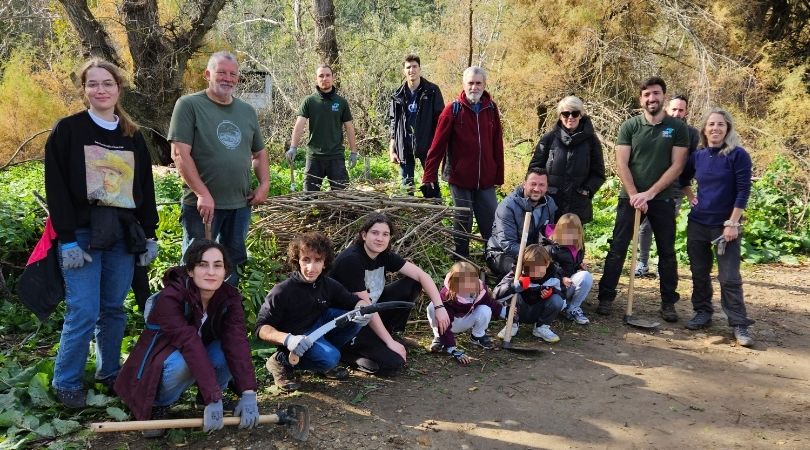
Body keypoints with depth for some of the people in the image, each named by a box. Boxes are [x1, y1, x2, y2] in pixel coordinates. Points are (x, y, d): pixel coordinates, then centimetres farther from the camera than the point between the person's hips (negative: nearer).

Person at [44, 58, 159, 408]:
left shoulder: (132, 135, 11)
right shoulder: (67, 130, -2)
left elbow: (145, 187, 14)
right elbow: (57, 188, -7)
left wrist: (150, 235, 10)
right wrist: (67, 239, -13)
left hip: (123, 235, 4)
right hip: (83, 234, -4)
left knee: (114, 309, 10)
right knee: (84, 313, -6)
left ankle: (110, 372, 26)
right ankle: (66, 383, 11)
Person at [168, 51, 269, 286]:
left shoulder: (247, 111, 13)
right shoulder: (189, 105, -5)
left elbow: (259, 152, 21)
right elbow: (179, 154, -13)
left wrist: (264, 184, 5)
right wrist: (203, 194, -18)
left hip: (241, 204, 6)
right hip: (202, 204, -5)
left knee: (233, 264, 15)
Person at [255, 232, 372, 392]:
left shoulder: (329, 285, -8)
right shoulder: (281, 292, -23)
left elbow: (358, 301, 1)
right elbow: (262, 328, -22)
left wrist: (363, 309, -26)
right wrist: (287, 339, -42)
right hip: (295, 338, -6)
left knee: (355, 319, -14)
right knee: (330, 357, -31)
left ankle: (325, 354, 2)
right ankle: (281, 361, -7)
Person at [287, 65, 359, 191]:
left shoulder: (341, 102, 5)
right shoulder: (309, 101, 2)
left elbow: (349, 127, 8)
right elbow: (299, 125, -8)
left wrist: (353, 151, 2)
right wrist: (293, 147, -21)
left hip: (336, 156, 0)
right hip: (314, 156, 0)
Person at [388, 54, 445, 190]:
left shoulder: (432, 91, -1)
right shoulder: (398, 96, 9)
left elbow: (440, 120, -1)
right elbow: (393, 123, 11)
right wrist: (392, 150, 6)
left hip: (427, 145, -3)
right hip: (404, 147, 3)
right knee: (407, 186, 8)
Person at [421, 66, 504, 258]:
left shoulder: (491, 109, 4)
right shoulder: (453, 109, -6)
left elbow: (497, 145, 7)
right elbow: (437, 145, -9)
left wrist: (499, 176, 6)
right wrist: (429, 177, -13)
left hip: (486, 180, 3)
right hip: (460, 178, -2)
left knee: (492, 224, 6)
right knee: (463, 223, 9)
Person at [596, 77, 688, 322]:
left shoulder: (677, 127, 0)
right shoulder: (630, 126, 0)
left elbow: (677, 165, -5)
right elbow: (621, 164, -4)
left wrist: (649, 193, -12)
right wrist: (634, 195, -13)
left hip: (662, 199, 0)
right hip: (630, 197, 0)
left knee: (667, 252, 7)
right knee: (617, 249, 0)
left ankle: (669, 302, 17)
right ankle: (606, 297, 7)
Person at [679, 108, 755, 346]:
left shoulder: (738, 155, -9)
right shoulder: (697, 156, 5)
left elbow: (743, 192, -12)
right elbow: (683, 179, 25)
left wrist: (732, 223, -15)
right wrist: (690, 197, 10)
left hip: (725, 225, -5)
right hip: (698, 224, 5)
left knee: (729, 278, -4)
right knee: (699, 273, 12)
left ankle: (739, 325, 4)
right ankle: (703, 313, 27)